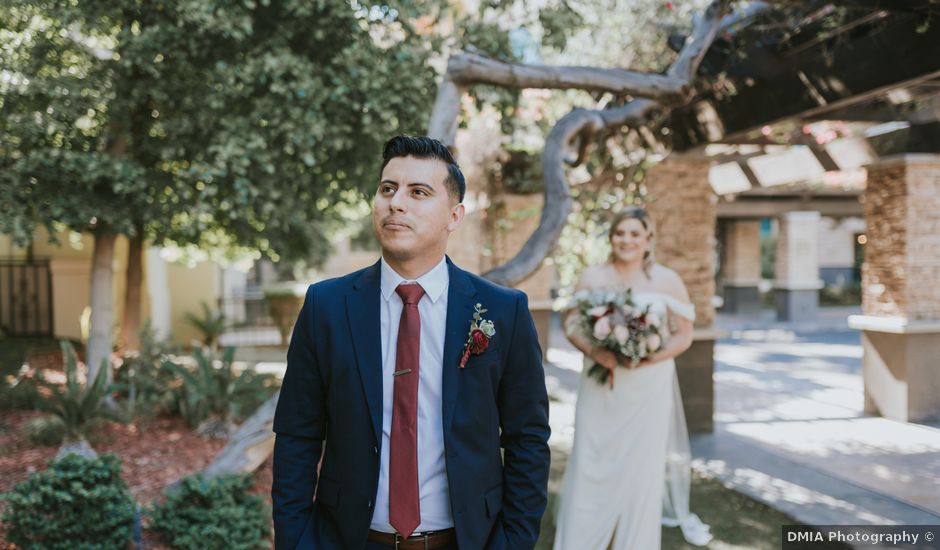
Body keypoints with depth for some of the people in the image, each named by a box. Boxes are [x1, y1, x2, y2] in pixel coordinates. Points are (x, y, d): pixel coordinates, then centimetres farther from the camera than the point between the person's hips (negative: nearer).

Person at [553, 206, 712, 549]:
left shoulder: (667, 281, 1)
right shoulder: (592, 277, 5)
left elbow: (683, 335, 0)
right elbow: (571, 322, 3)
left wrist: (651, 357, -17)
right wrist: (593, 351, -17)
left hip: (648, 387, -1)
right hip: (600, 386, 1)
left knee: (642, 466, 4)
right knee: (591, 461, 3)